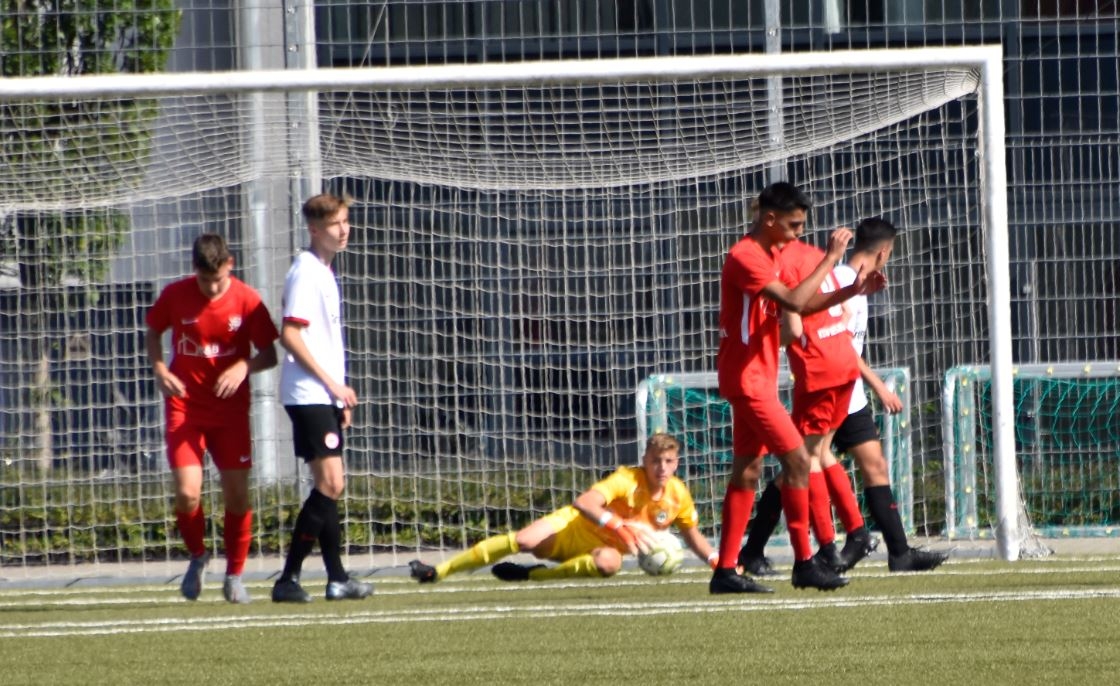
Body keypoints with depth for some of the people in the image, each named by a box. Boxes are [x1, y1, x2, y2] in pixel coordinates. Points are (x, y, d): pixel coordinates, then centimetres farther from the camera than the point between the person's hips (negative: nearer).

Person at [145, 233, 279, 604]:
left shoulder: (246, 300, -8)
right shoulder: (175, 296, -7)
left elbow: (269, 355, -2)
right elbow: (153, 331, 12)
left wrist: (243, 367, -23)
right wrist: (160, 370, -6)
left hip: (230, 408, 0)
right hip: (185, 406, 0)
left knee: (237, 492, -2)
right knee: (187, 493, -12)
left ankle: (235, 574, 16)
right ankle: (197, 556, 17)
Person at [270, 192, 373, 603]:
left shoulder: (324, 273, 18)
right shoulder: (305, 273, -12)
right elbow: (290, 335, -19)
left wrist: (339, 393, 20)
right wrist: (332, 383, -17)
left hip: (324, 396, 10)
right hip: (308, 395, -10)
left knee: (331, 485, 11)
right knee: (329, 482, -15)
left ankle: (337, 578, 16)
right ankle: (289, 579, -15)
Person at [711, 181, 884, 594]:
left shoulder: (771, 256, 14)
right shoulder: (745, 258, -18)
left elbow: (802, 305, 17)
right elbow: (794, 302, -27)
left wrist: (852, 290, 3)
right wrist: (830, 261, -22)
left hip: (758, 378, 10)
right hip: (747, 377, -10)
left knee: (748, 470, 8)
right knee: (797, 460, -11)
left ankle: (726, 571, 8)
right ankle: (804, 563, -7)